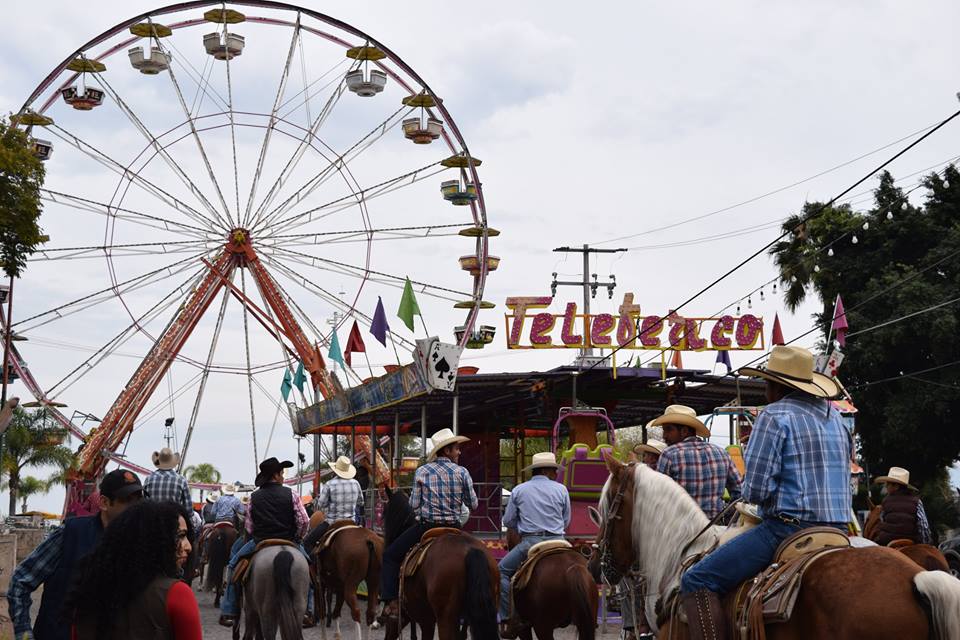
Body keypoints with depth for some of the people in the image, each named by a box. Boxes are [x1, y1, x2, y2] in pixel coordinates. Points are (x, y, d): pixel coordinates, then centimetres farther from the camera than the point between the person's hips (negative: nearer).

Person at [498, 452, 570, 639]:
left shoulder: (519, 490, 5)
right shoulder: (561, 490, 6)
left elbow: (508, 521, 10)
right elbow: (566, 522, 13)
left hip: (530, 542, -1)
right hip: (557, 541, 1)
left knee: (502, 571, 12)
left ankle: (507, 619, 1)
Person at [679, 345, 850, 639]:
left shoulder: (774, 416, -8)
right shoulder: (835, 417, 16)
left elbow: (756, 490, -14)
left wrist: (748, 494, 8)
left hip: (788, 527, -9)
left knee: (697, 582, -9)